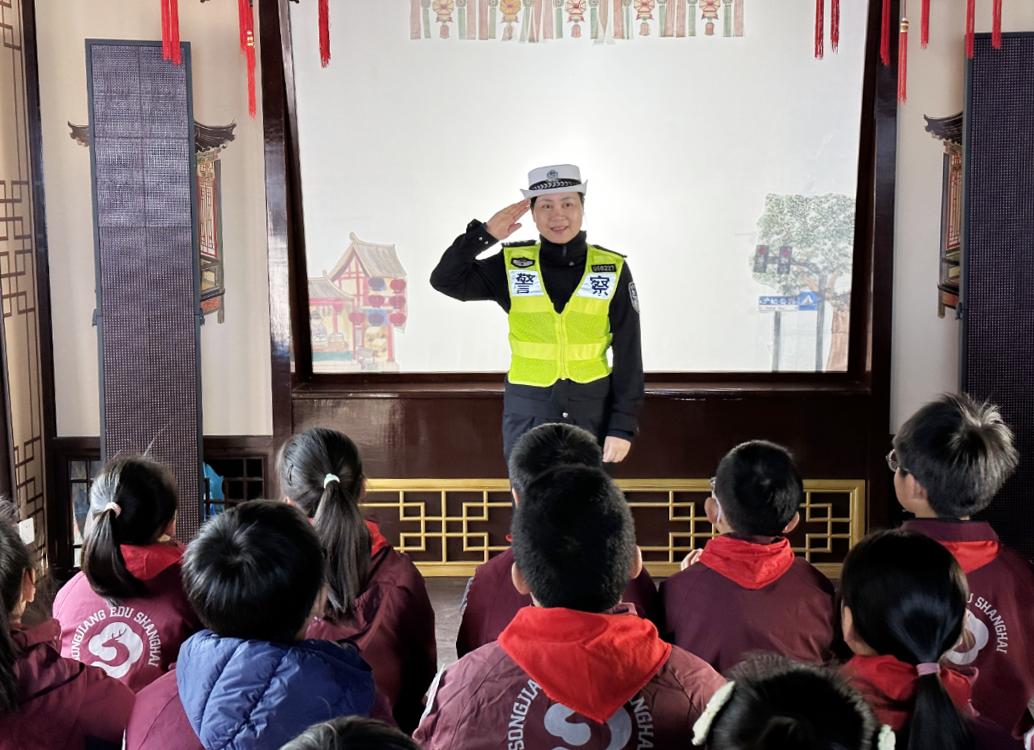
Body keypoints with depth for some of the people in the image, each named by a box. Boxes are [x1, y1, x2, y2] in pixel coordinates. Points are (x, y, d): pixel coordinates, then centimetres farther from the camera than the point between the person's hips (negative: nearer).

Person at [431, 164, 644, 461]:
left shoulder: (613, 270, -2)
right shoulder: (513, 265, 1)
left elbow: (628, 355, -1)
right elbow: (445, 279, -5)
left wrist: (623, 426, -5)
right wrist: (485, 234, -12)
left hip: (591, 413, 0)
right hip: (527, 414, 0)